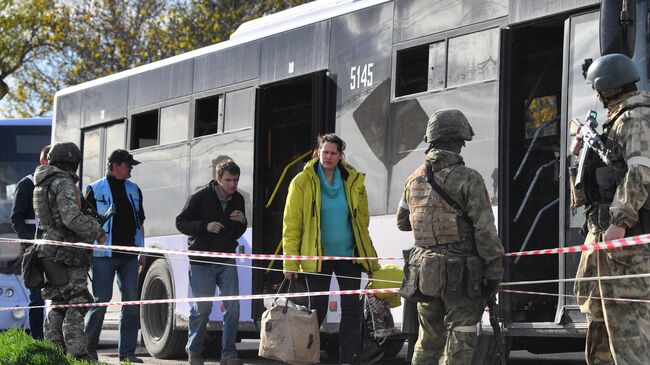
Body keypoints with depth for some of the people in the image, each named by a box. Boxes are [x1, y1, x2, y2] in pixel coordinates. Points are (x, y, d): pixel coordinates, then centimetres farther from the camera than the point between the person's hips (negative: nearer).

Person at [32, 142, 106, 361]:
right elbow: (72, 217, -23)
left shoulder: (42, 185, 16)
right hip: (67, 254, -9)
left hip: (49, 252, 9)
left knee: (58, 304, 14)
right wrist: (97, 232, -11)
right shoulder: (64, 184, -13)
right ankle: (77, 354, -13)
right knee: (76, 303, -9)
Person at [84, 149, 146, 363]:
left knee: (132, 301, 2)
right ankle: (88, 346, 8)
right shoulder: (96, 190, 0)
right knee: (102, 300, -5)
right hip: (104, 255, -5)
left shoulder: (134, 190, 15)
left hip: (129, 255, 5)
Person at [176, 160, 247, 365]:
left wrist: (242, 222, -7)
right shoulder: (201, 197, -10)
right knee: (202, 307, 2)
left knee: (233, 306, -4)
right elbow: (181, 222, -7)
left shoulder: (237, 200, 6)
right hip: (201, 261, -4)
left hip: (227, 261, 4)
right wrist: (205, 226, -22)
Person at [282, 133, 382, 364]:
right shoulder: (303, 182, -5)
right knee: (317, 310, 3)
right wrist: (291, 261, -11)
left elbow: (362, 220, 13)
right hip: (316, 256, -3)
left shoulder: (354, 181, 4)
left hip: (348, 255, 3)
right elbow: (292, 224, -6)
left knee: (352, 308, -1)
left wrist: (368, 254, 10)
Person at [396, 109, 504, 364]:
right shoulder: (468, 179, -11)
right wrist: (494, 270, -8)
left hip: (425, 273, 5)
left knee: (428, 339, 17)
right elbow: (485, 229, -14)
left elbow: (402, 222, 19)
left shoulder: (414, 180, 6)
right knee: (459, 343, -1)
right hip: (460, 275, -5)